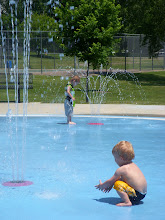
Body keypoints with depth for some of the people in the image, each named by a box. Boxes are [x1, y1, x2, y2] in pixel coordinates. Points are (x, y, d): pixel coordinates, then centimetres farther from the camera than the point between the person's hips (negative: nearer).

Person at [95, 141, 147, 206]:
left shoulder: (121, 170, -15)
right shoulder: (133, 165, 11)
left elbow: (110, 181, -3)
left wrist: (101, 185, 15)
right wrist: (110, 185, 25)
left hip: (137, 195, -9)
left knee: (117, 185, -16)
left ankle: (127, 202, -17)